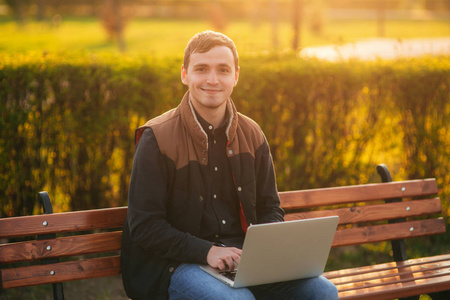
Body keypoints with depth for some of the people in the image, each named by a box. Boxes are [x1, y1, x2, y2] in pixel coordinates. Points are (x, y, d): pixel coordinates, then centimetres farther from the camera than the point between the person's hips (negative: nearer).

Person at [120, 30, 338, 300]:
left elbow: (270, 208, 16)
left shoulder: (251, 135, 9)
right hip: (179, 263, -5)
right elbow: (144, 226, -10)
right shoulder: (157, 138, -8)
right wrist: (208, 252, -21)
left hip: (244, 255, 5)